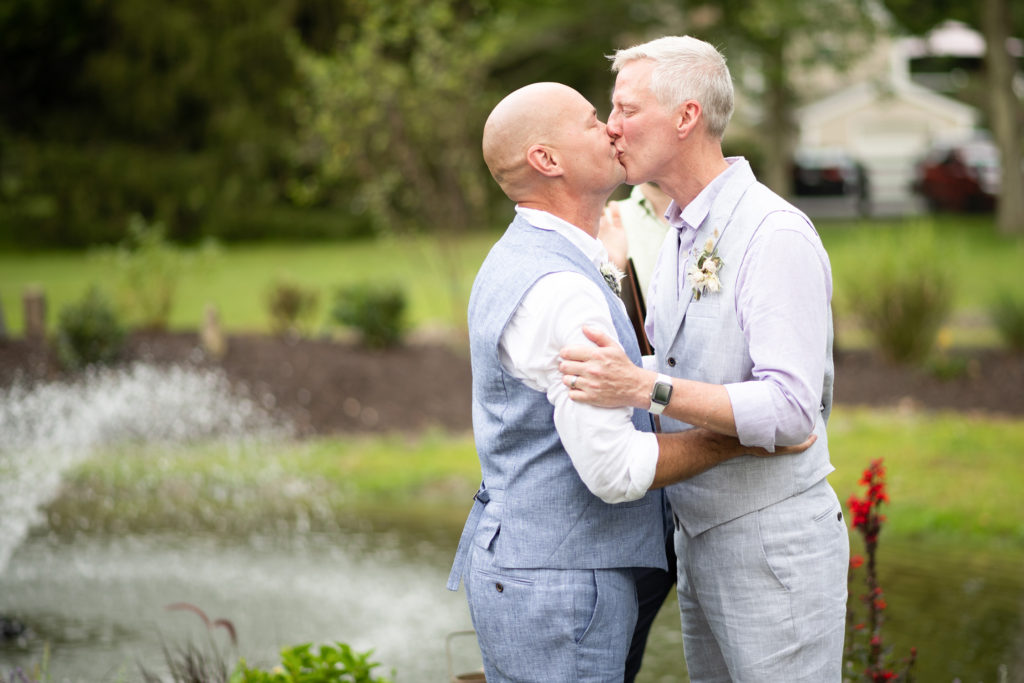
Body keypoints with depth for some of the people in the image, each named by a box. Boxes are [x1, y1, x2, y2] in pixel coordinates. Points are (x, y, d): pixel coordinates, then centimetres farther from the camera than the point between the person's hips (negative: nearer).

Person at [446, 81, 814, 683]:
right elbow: (613, 468, -23)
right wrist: (741, 439, -13)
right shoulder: (562, 290, -21)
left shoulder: (514, 263, 12)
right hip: (558, 588, -10)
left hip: (514, 563, 10)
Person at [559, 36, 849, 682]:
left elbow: (791, 409, -26)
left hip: (774, 547, -9)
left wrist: (644, 387, -33)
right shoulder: (681, 237, 13)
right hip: (699, 533, 9)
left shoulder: (777, 235, -17)